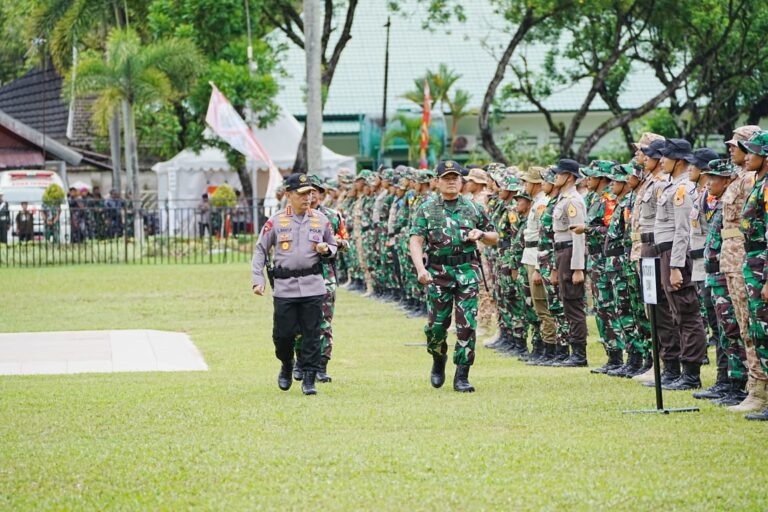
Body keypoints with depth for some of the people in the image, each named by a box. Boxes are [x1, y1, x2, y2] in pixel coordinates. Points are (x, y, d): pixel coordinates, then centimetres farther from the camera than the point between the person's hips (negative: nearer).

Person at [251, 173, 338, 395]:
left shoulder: (321, 220, 7)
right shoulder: (275, 221, 1)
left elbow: (333, 247, 19)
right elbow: (260, 250, 7)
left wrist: (326, 250, -6)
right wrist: (258, 280, -2)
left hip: (313, 287, 1)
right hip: (284, 287, -1)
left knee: (312, 335, -2)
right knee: (283, 334, 1)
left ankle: (309, 379, 5)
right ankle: (287, 367, 29)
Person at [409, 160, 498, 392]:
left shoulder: (473, 208, 10)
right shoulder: (427, 209, 4)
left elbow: (494, 238, 18)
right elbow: (415, 241, -5)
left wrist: (481, 234, -5)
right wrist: (420, 268, -21)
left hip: (467, 271, 1)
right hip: (438, 272, -1)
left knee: (467, 324, -7)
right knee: (437, 325, 1)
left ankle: (462, 377, -1)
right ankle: (439, 361, 31)